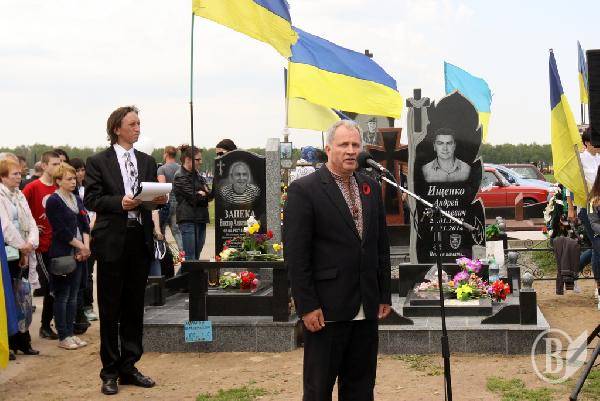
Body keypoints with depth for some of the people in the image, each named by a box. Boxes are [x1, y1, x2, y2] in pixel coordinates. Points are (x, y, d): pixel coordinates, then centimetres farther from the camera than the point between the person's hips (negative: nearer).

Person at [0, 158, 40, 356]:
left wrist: (30, 244, -6)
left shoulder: (19, 195, 15)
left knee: (24, 298, 8)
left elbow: (30, 223, 10)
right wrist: (21, 246, -12)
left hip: (23, 253, 7)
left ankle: (22, 340, 15)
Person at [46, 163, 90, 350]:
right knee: (62, 296, -1)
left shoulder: (77, 200, 14)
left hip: (79, 254, 7)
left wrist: (86, 246, -6)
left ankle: (70, 333, 16)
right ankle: (63, 336, 5)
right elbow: (61, 231, -13)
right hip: (62, 254, -7)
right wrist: (81, 247, -11)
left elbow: (85, 224, 9)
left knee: (73, 295, 10)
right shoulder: (53, 201, -8)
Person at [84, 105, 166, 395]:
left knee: (134, 307, 10)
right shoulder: (98, 162, 0)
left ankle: (128, 367, 20)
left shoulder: (147, 162, 13)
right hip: (112, 241, -4)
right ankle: (110, 371, 13)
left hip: (140, 239, 4)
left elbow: (154, 195, 14)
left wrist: (160, 199, -9)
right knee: (110, 309, 3)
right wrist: (120, 203, -20)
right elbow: (91, 200, -6)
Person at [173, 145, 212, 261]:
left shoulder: (197, 175, 19)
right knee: (190, 258, -9)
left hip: (201, 219, 8)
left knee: (196, 257, 7)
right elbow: (194, 197, -14)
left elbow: (209, 194, 12)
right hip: (188, 220, -8)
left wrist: (202, 194, -10)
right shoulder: (180, 177, -7)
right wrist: (206, 194, 2)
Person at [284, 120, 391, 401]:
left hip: (367, 309, 6)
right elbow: (296, 254, -11)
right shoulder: (304, 190, -8)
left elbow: (381, 245, 15)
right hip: (326, 309, -6)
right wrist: (307, 306, -14)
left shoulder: (371, 187, 11)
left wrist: (384, 295, 11)